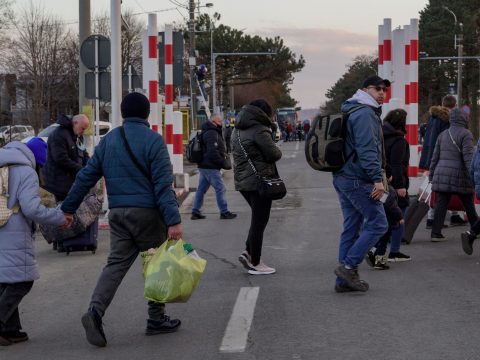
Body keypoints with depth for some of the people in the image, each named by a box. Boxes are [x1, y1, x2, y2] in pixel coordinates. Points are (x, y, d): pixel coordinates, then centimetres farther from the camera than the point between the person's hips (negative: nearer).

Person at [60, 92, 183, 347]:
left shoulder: (108, 141, 10)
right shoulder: (153, 140, -7)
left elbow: (86, 177, 11)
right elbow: (163, 184, -14)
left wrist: (68, 208, 18)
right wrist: (173, 220, -17)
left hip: (117, 212, 5)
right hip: (147, 212, -5)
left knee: (117, 262, 5)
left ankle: (95, 310, -15)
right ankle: (156, 319, 14)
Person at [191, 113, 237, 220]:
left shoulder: (213, 132, 19)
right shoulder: (212, 133, -15)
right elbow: (213, 152, -24)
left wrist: (224, 161, 10)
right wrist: (224, 163, -17)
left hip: (204, 166, 11)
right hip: (211, 167, -11)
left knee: (201, 189, 11)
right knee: (220, 189, -4)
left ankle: (195, 212, 14)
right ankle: (224, 212, 0)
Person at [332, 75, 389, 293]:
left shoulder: (352, 112, 21)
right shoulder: (365, 113, -13)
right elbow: (367, 149, -22)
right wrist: (377, 179, -25)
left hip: (342, 177, 10)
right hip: (358, 180, -10)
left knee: (351, 228, 11)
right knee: (378, 223, -6)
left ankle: (344, 280, 11)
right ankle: (349, 266, -8)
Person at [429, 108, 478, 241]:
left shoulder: (443, 135, 14)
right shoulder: (465, 134, -5)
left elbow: (435, 156, 16)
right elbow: (468, 156, -13)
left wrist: (431, 174, 22)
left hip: (442, 174, 5)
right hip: (459, 175, -5)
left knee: (441, 204, 2)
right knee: (469, 204, 9)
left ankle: (436, 233, -4)